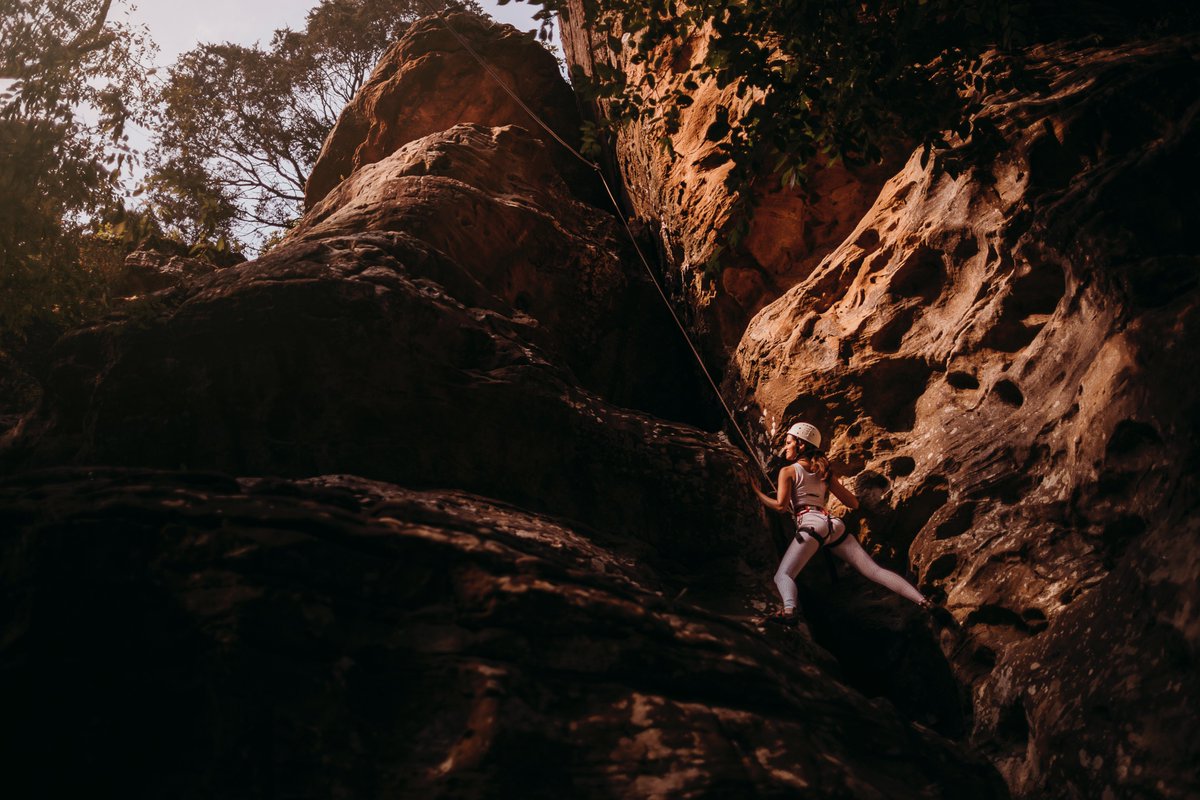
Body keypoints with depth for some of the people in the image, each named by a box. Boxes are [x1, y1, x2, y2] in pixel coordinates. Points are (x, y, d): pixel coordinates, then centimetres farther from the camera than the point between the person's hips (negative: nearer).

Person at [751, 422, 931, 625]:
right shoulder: (824, 472, 25)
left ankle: (789, 610, -49)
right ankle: (922, 600, -11)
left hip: (812, 525, -6)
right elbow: (853, 503, 25)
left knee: (782, 575, -17)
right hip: (834, 524, 6)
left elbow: (781, 506, -5)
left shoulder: (788, 471, 9)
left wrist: (758, 493, 11)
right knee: (874, 571, 2)